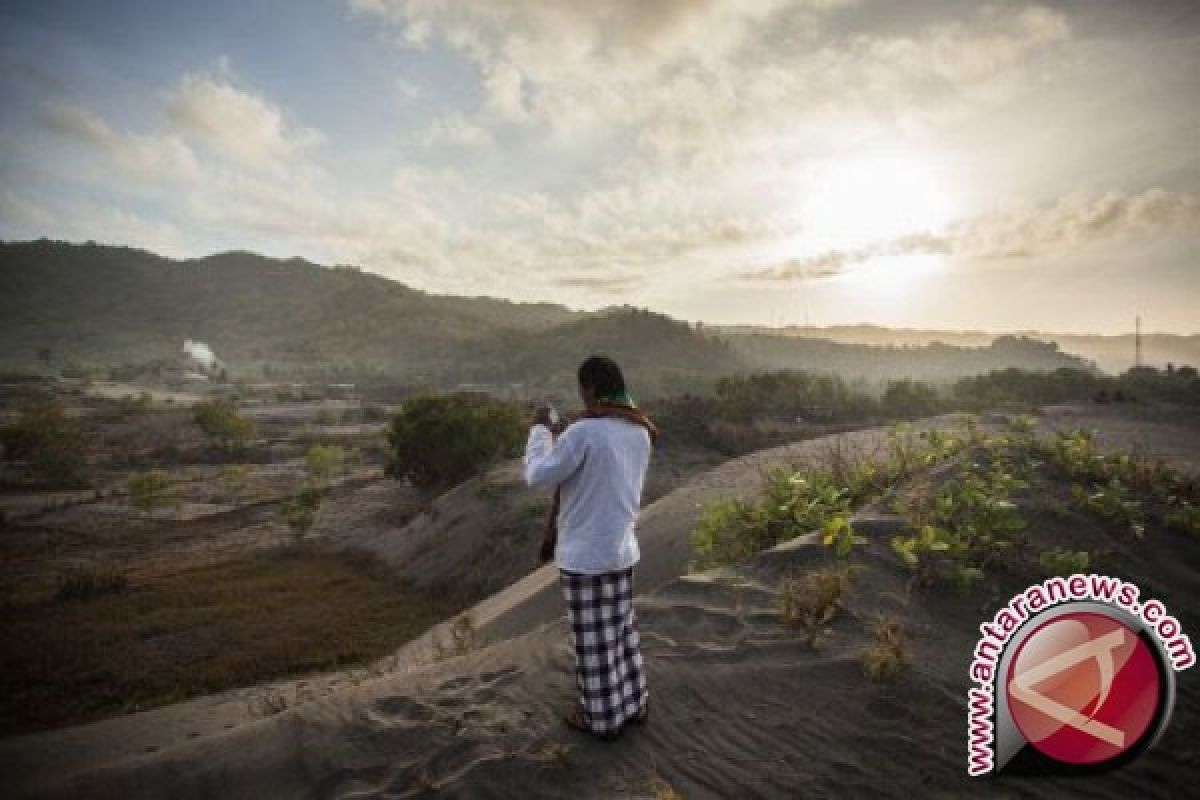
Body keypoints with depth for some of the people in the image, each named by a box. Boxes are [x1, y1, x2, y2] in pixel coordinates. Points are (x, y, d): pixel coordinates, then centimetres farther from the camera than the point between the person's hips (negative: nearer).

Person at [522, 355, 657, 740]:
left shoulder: (582, 432, -23)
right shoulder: (640, 432, 1)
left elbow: (538, 476, -15)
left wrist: (539, 429, -4)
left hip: (584, 554, -7)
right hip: (622, 548, 7)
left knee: (594, 639, 9)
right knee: (622, 627, 22)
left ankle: (603, 717, 26)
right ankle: (634, 701, 37)